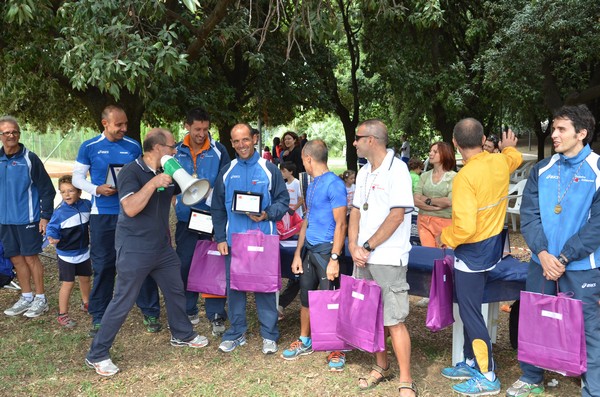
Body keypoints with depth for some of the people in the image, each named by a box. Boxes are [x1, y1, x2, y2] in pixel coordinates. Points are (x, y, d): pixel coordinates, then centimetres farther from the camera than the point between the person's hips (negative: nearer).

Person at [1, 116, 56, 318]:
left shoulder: (30, 159, -8)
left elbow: (46, 189, -7)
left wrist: (45, 216, -11)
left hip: (27, 219, -5)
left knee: (31, 257, 1)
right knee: (16, 259, 11)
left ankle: (40, 299, 12)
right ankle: (26, 297, 24)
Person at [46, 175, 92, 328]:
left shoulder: (87, 205, -7)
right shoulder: (60, 212, -20)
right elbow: (52, 228, -15)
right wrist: (52, 237, -34)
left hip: (84, 252, 5)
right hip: (66, 254, -5)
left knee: (85, 279, 21)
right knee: (68, 283, -3)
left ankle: (86, 302, 45)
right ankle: (62, 314, 11)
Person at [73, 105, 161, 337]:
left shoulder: (134, 147, 4)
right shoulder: (89, 147, 0)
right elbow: (77, 177, 5)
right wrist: (97, 189, -13)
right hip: (102, 215, -1)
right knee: (103, 267, 7)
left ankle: (150, 313, 16)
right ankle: (99, 317, 20)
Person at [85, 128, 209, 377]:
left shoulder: (167, 174, 7)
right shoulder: (131, 172, -16)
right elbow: (131, 208, -30)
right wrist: (153, 183, -32)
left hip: (162, 247, 8)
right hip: (135, 250, -8)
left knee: (176, 290, 18)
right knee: (123, 302, -2)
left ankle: (182, 335, 39)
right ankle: (97, 355, 12)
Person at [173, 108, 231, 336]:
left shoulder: (218, 150, -2)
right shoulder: (177, 151, 4)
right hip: (186, 218, 2)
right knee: (185, 265, 9)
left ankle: (216, 316, 9)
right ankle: (188, 311, 25)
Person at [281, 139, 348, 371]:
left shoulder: (334, 184, -14)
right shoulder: (312, 185, 13)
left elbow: (340, 224, -16)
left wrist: (334, 259, -20)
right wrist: (298, 253, 13)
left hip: (326, 250, -8)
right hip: (309, 249, 8)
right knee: (306, 296, 15)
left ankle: (337, 350, 14)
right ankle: (304, 341, 31)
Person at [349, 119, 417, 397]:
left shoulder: (396, 170, -11)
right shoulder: (364, 173, 12)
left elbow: (396, 216, -17)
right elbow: (356, 211, 13)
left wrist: (368, 246, -13)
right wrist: (353, 245, -2)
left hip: (388, 258, -7)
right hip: (363, 257, 7)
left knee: (394, 320, -5)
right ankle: (381, 367, 31)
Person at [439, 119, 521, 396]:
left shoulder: (465, 177, -26)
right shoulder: (500, 162, -2)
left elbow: (464, 227, -31)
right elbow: (515, 158, 26)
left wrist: (445, 237, -10)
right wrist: (508, 146, 48)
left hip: (473, 252, -9)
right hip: (493, 246, 9)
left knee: (470, 313, 2)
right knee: (470, 308, 19)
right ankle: (471, 362, 30)